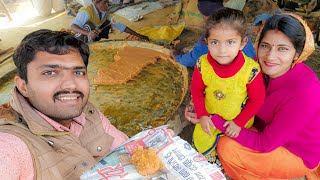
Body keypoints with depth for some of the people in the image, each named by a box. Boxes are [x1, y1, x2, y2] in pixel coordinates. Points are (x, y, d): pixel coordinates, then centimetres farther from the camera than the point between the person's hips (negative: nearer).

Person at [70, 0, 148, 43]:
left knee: (107, 22, -10)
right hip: (81, 40, -5)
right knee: (89, 25, -33)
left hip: (93, 39, 5)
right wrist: (88, 33, -55)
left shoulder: (105, 13, -7)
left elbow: (119, 26, -5)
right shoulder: (86, 11, -27)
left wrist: (139, 36, -9)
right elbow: (73, 26, -36)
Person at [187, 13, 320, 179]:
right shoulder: (262, 66, -18)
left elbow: (264, 144, -30)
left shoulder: (303, 93, -36)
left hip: (298, 153, -6)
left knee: (227, 148, -19)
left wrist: (213, 120, -32)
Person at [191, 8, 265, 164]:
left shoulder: (250, 69, -30)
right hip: (210, 117, 2)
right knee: (201, 141, 16)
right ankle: (213, 164, 50)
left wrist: (239, 122, -16)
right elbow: (196, 90, -7)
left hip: (239, 120, -1)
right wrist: (202, 115, -13)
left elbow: (257, 100, -16)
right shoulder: (203, 64, -24)